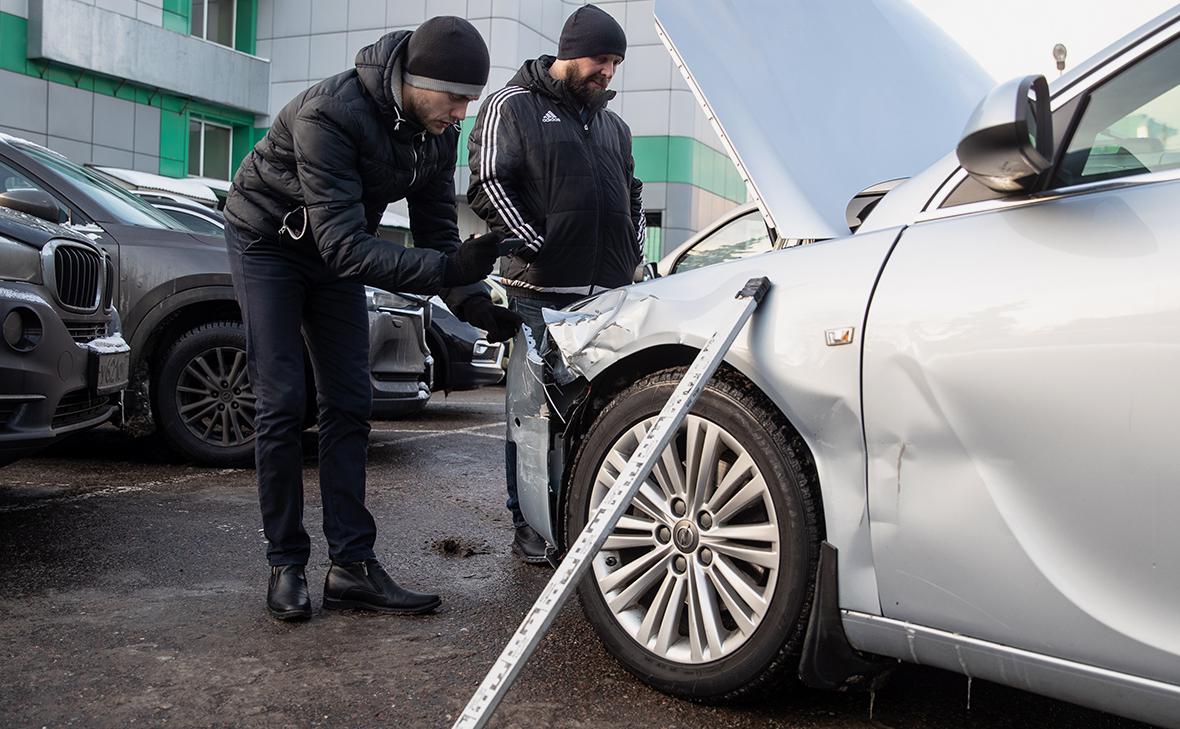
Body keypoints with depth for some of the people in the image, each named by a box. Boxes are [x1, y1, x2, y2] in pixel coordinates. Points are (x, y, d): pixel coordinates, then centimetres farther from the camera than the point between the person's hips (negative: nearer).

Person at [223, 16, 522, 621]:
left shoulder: (437, 131, -13)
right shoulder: (330, 114, -35)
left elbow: (435, 230, -6)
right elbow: (343, 244, -40)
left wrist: (477, 306, -21)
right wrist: (448, 270, -48)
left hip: (338, 248, 6)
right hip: (267, 241, -6)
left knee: (348, 405, -1)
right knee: (282, 403, -10)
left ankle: (351, 566, 2)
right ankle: (285, 566, 2)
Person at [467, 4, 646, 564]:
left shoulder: (612, 125, 24)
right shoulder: (512, 107, 3)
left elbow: (631, 196, 33)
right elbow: (487, 185, -7)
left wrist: (634, 255, 18)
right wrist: (539, 247, -11)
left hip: (609, 290, 6)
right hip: (542, 292, -6)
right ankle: (528, 526, 7)